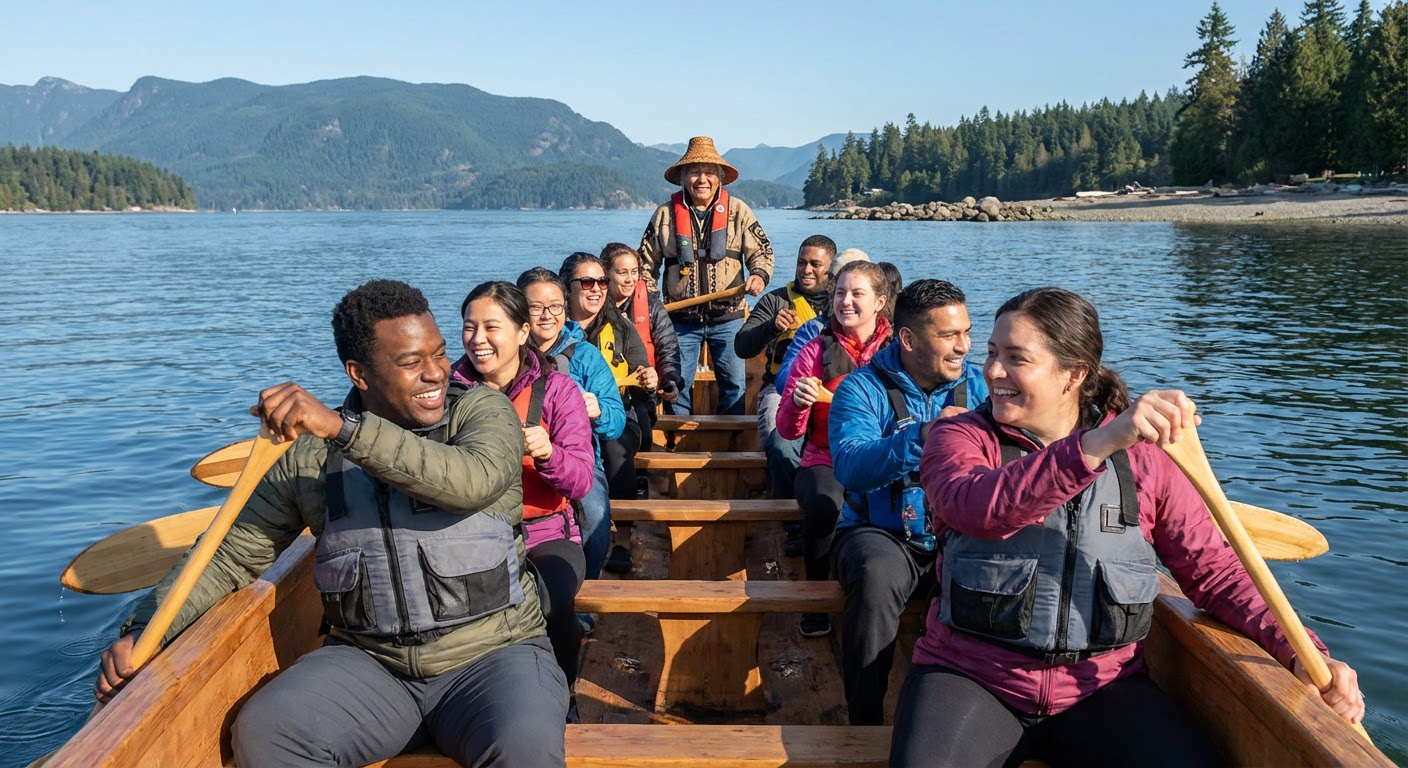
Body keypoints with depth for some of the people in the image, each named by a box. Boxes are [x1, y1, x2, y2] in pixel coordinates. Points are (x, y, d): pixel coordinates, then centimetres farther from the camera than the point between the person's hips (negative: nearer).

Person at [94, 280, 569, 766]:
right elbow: (234, 553, 8)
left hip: (493, 655, -3)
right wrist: (144, 631, -6)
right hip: (369, 663, 4)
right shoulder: (310, 454, 4)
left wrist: (345, 429, -30)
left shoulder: (483, 411, -3)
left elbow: (474, 481, -24)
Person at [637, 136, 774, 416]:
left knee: (735, 384, 3)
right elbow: (647, 261, 11)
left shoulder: (738, 211, 3)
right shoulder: (665, 214, 5)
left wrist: (759, 275, -18)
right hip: (681, 318, 1)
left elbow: (761, 250, 3)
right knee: (676, 385, 6)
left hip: (728, 317, -1)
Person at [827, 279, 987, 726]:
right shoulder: (864, 388, -3)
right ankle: (865, 722, -19)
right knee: (876, 578, -36)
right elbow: (849, 467, -21)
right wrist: (922, 436, -35)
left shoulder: (977, 386, 10)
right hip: (881, 534, -3)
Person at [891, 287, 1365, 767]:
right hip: (968, 678, -2)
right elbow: (975, 507, -26)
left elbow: (1211, 567, 6)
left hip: (1101, 688, 2)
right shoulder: (960, 437, -3)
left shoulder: (1143, 453, 5)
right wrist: (1098, 444, -37)